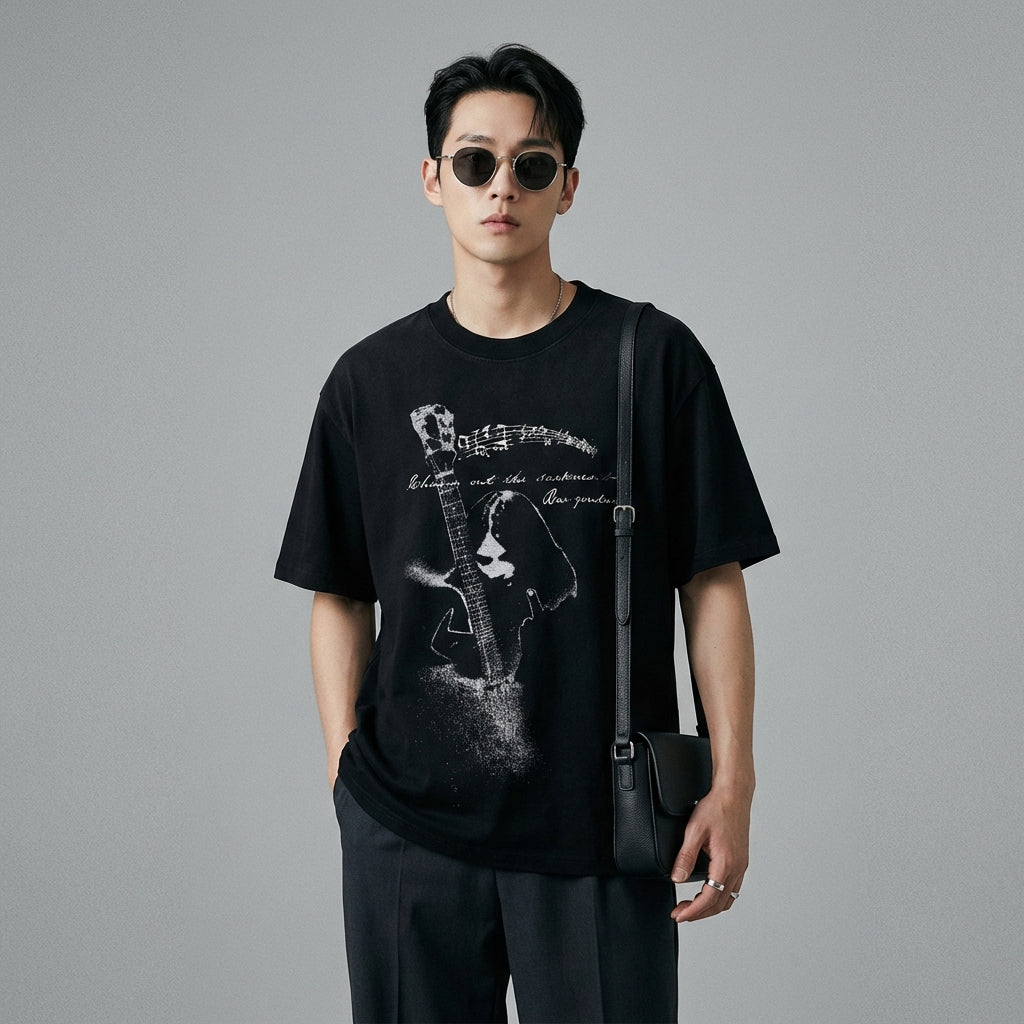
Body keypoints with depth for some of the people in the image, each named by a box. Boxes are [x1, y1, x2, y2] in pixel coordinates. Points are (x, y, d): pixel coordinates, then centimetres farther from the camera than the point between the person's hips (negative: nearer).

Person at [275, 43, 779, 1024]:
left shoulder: (654, 357, 1)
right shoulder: (373, 379, 6)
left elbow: (713, 582, 1)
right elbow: (340, 599, 10)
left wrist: (732, 784, -3)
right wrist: (344, 769, 3)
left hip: (600, 830, -1)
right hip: (403, 825, 2)